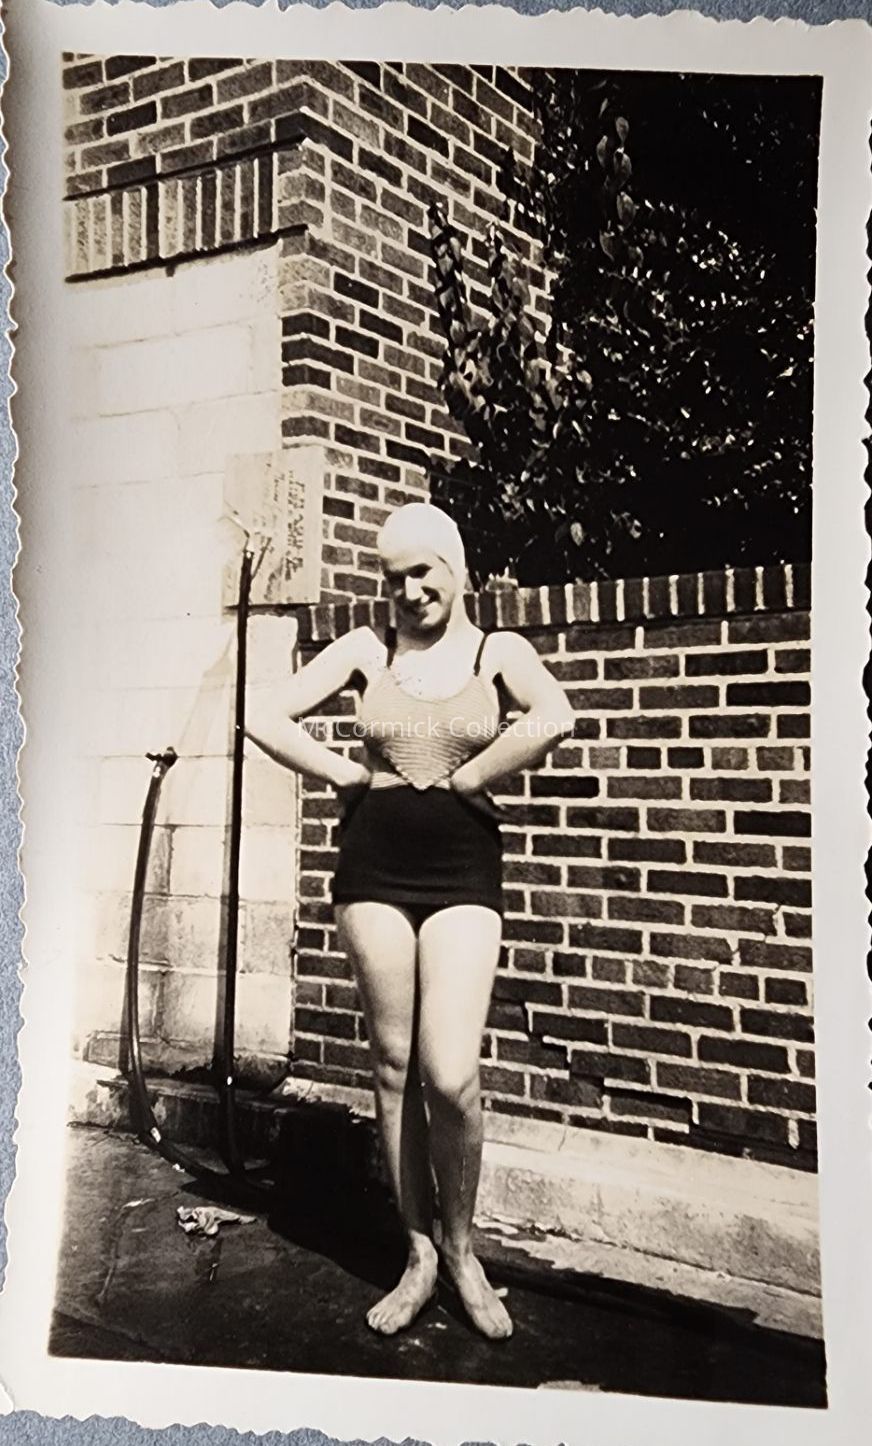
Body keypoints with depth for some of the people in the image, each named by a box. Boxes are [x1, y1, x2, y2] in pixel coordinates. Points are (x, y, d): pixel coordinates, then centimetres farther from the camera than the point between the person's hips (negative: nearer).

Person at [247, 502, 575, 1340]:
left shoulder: (496, 650, 2)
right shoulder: (367, 648, 6)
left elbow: (555, 718, -19)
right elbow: (268, 721, 3)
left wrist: (465, 780, -13)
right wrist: (350, 775, -2)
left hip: (463, 871, -2)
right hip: (375, 867, 2)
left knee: (450, 1076, -9)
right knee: (393, 1065, 8)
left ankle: (460, 1247, 18)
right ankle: (419, 1253, 25)